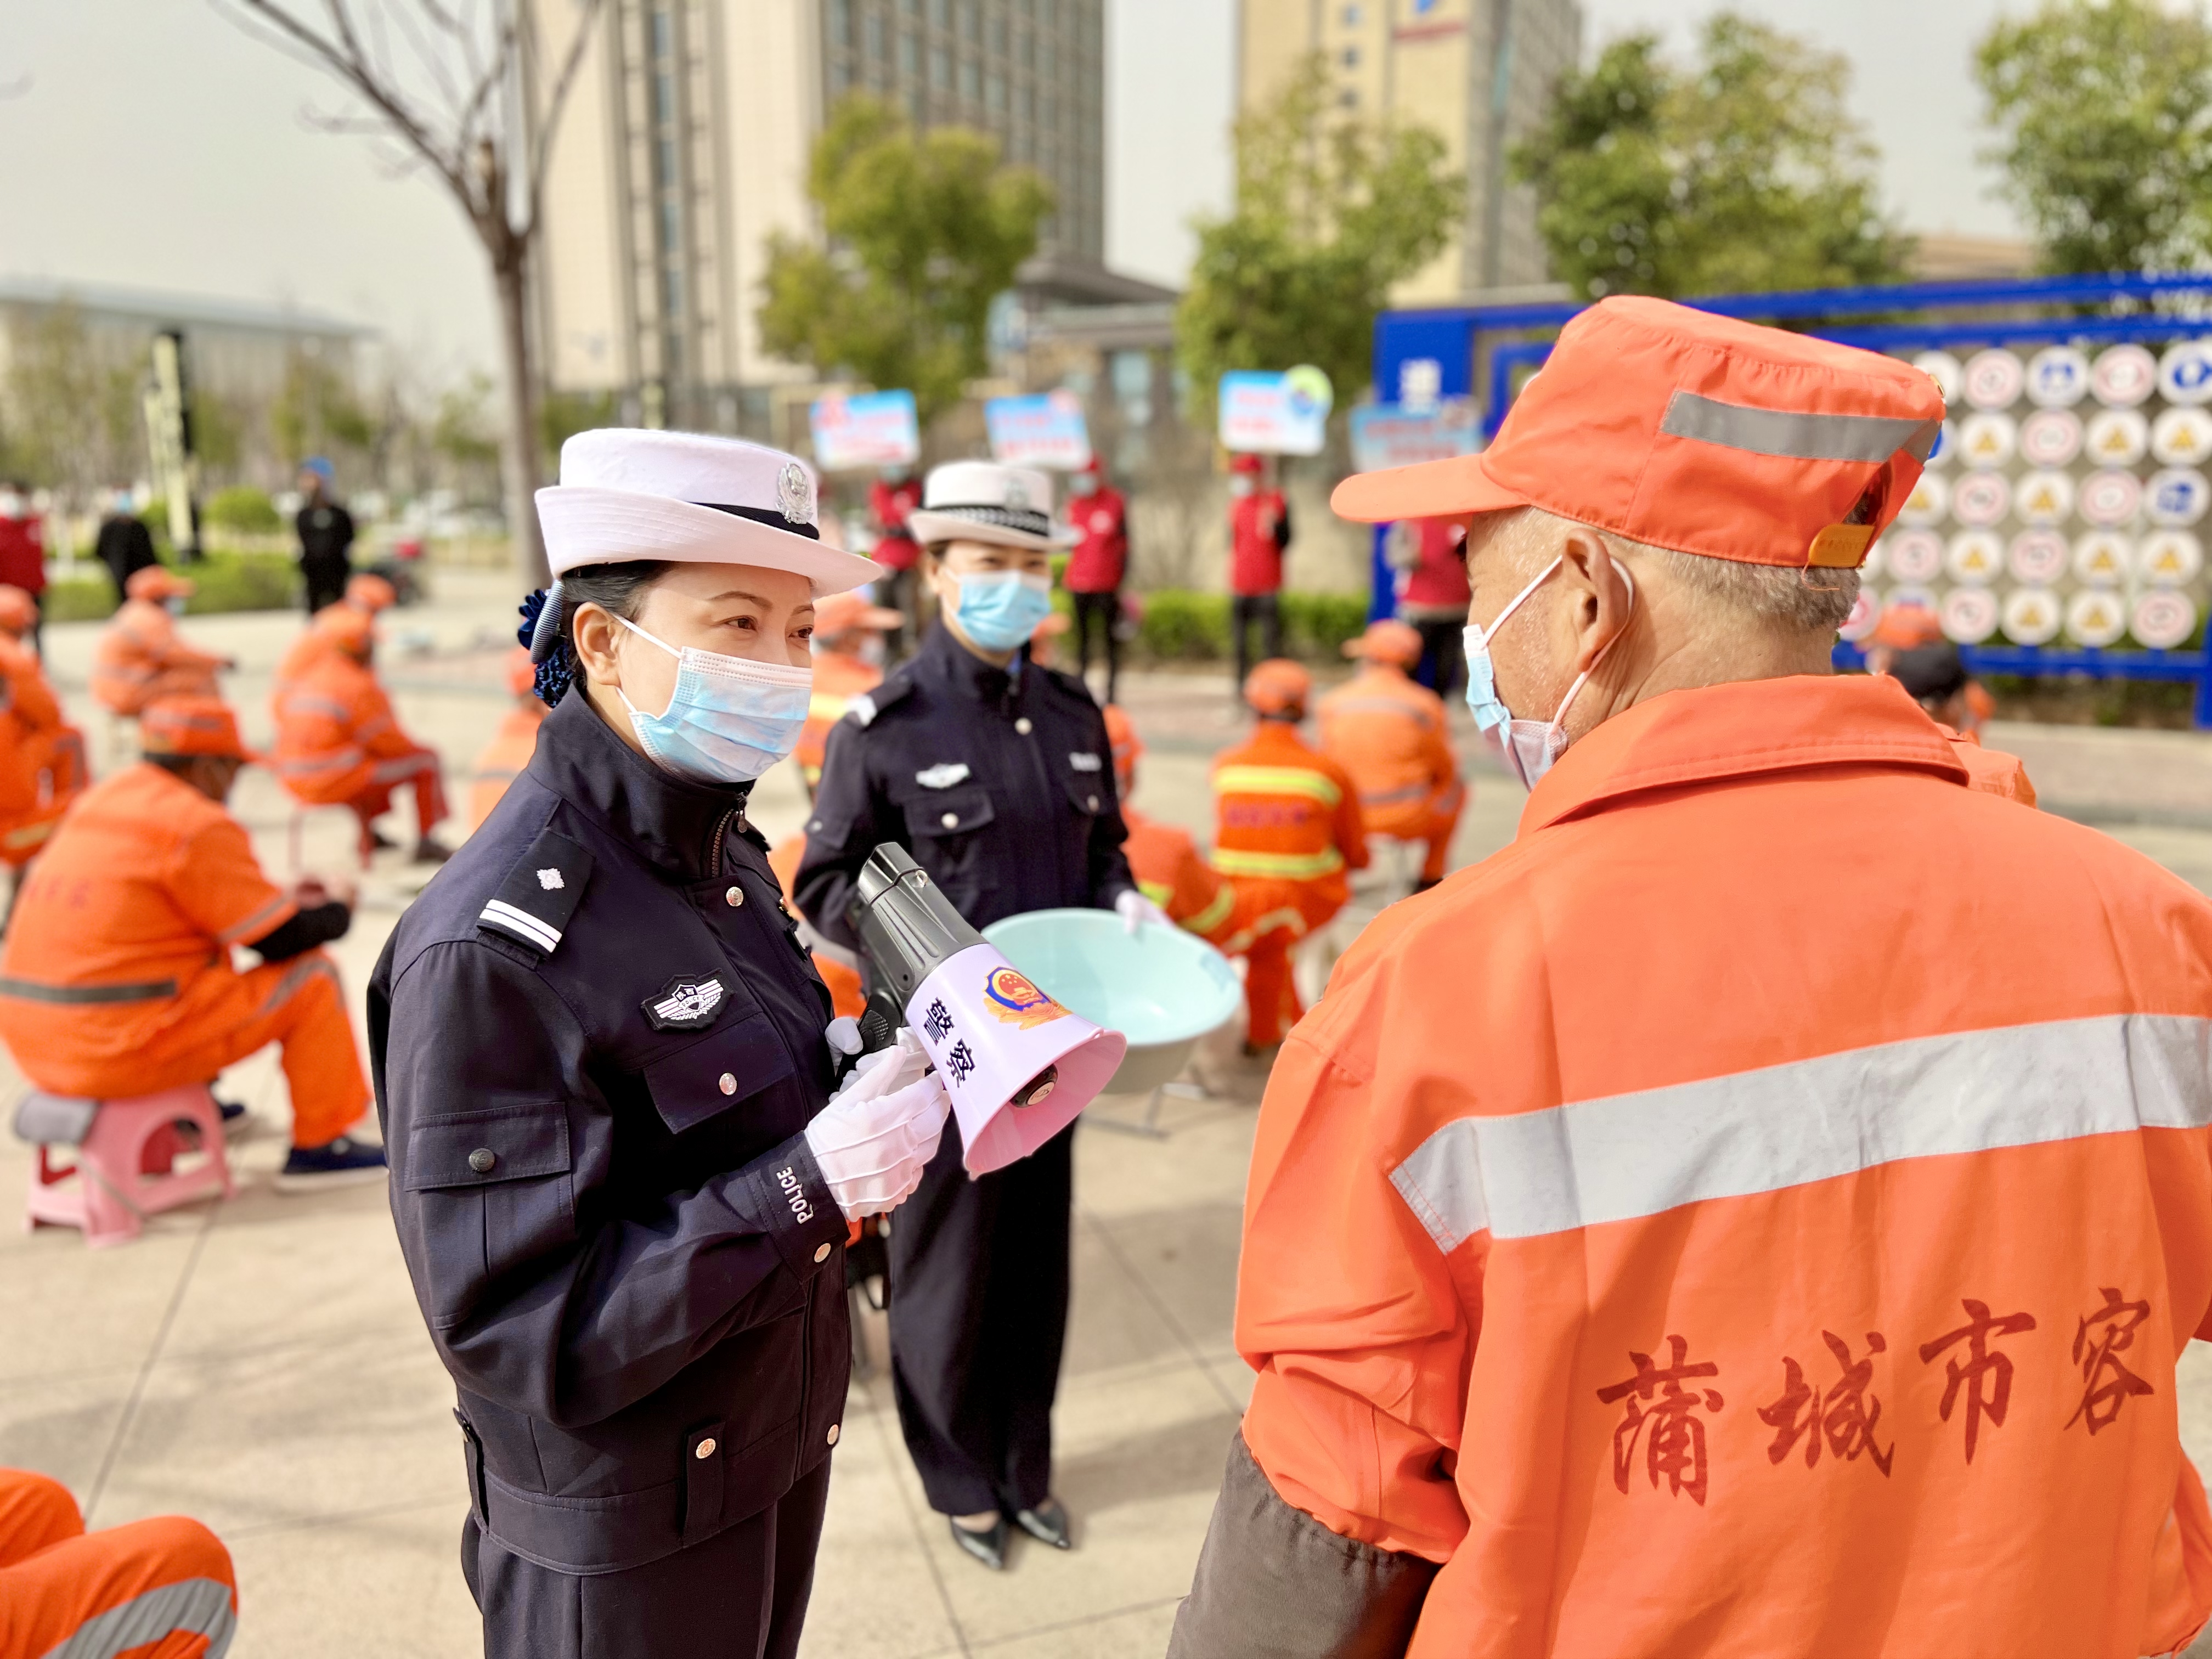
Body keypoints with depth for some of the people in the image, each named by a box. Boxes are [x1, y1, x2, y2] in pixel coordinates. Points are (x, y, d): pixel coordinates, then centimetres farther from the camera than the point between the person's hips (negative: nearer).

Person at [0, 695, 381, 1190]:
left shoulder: (98, 800, 12)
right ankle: (320, 1146, 9)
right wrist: (337, 908, 11)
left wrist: (280, 900, 24)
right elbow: (284, 941, -10)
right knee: (313, 977, 0)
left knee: (205, 959, 32)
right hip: (123, 1051, -9)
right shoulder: (198, 825, -14)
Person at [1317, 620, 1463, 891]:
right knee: (1456, 789, 29)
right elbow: (1445, 768, -2)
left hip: (1348, 816, 2)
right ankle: (1430, 879, 35)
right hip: (1410, 819, -2)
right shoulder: (1424, 703, -12)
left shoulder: (1333, 703, -7)